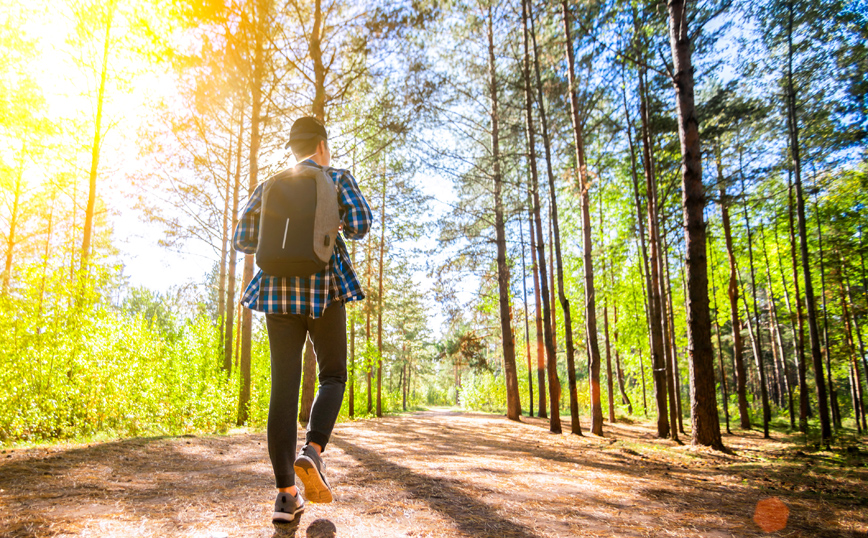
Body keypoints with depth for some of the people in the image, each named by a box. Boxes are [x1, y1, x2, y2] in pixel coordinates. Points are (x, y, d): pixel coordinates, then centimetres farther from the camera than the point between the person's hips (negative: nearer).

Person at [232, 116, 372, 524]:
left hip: (278, 290, 3)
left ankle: (286, 494, -1)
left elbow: (242, 240, 11)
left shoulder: (270, 186, 15)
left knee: (284, 386, 1)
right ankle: (312, 452, -14)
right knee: (332, 377, 12)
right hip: (324, 289, -3)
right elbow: (360, 224, -8)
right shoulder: (338, 178, 6)